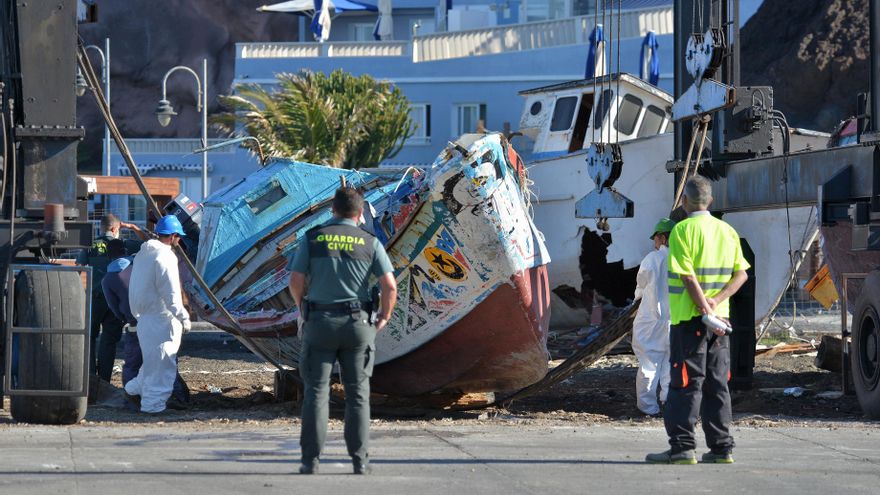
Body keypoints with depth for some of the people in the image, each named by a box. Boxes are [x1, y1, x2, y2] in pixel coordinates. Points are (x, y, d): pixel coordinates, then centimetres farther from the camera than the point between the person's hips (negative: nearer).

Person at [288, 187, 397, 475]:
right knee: (357, 393, 7)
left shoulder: (312, 238, 0)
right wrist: (384, 317, 10)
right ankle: (359, 459, 5)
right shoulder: (369, 242, 1)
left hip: (319, 321, 0)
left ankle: (311, 459, -2)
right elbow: (390, 286, -6)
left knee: (316, 392, 3)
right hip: (356, 322, 0)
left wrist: (303, 308, 16)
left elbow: (296, 281, -3)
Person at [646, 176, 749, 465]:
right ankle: (721, 448, 10)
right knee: (717, 384, 10)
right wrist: (717, 301, -5)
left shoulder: (683, 230, -9)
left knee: (686, 384, -4)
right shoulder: (728, 231, 11)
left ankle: (682, 447, -6)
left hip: (690, 318, -6)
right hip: (719, 319, 6)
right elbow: (741, 273, 6)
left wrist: (704, 309, -16)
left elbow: (688, 276, -17)